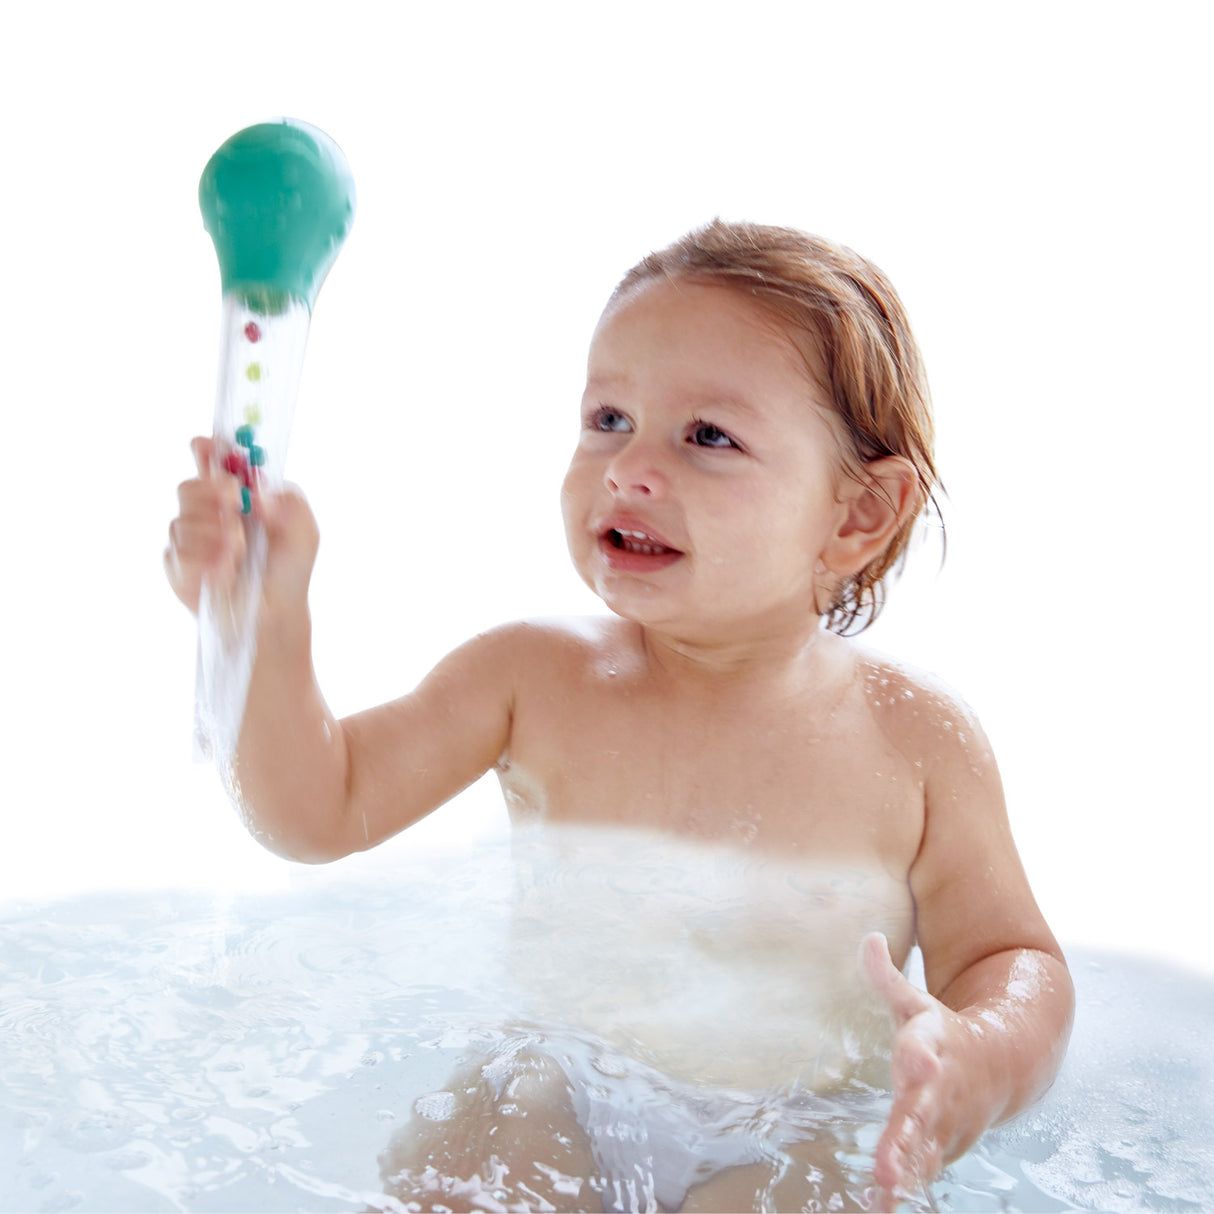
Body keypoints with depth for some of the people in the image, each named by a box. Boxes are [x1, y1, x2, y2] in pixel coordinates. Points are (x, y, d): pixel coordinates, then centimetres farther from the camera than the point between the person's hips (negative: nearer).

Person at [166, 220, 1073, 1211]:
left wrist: (989, 1059, -26)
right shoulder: (535, 678, -6)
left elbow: (1015, 960, -2)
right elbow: (315, 813, -7)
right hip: (559, 1116, 1)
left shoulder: (916, 738, -11)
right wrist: (267, 618, -23)